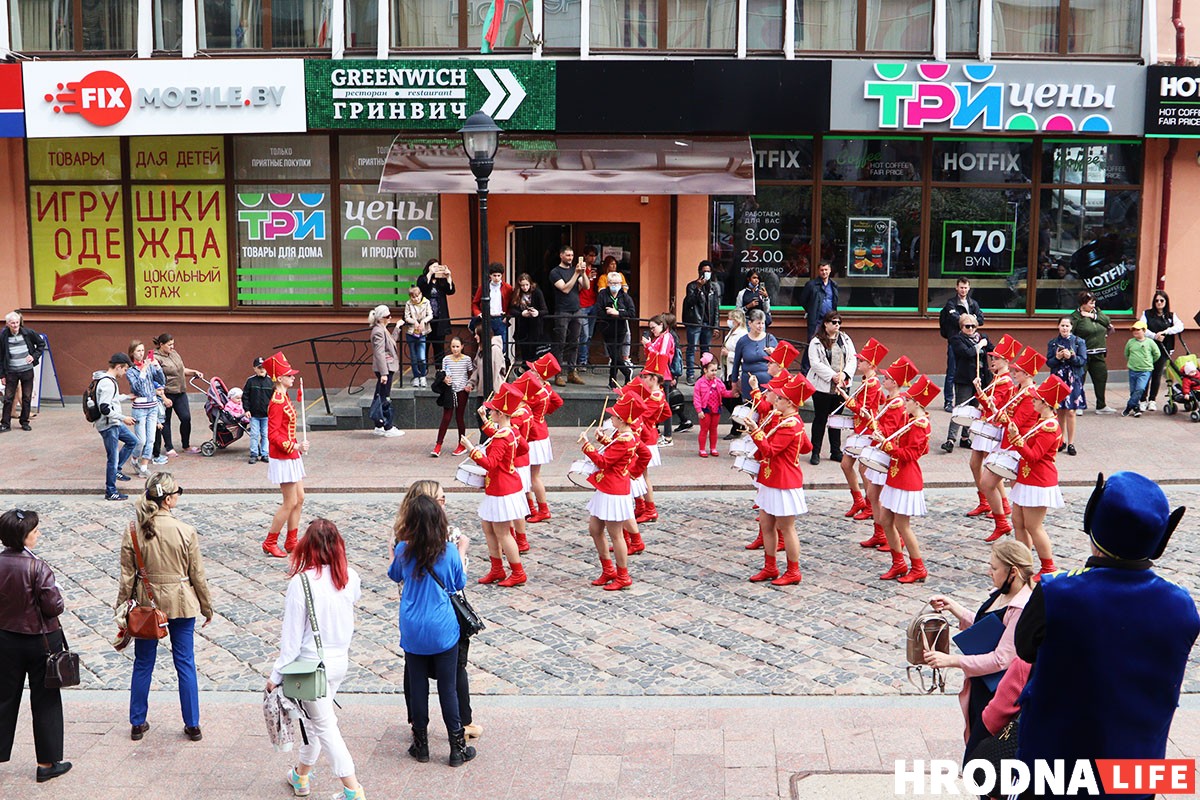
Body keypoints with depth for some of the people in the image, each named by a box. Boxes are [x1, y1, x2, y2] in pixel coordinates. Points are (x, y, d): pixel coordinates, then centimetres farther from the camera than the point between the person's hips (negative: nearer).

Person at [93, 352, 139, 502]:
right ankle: (110, 492, 8)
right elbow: (105, 408, -28)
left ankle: (116, 470, 28)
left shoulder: (109, 380, 9)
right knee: (113, 458, -2)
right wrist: (123, 418, -23)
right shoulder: (108, 383, -23)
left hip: (114, 423, 10)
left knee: (132, 441, 23)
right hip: (108, 426, -10)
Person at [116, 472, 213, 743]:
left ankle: (137, 723, 26)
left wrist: (122, 608, 9)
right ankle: (192, 725, 17)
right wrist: (207, 607, 6)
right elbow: (197, 575, -8)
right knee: (185, 663, 10)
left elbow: (127, 575, -3)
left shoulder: (133, 531, -10)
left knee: (143, 664, 16)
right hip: (181, 604, -2)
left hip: (146, 604, 2)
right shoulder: (186, 532, -15)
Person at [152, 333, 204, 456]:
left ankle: (185, 446, 18)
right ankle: (169, 448, 16)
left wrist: (194, 372, 7)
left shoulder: (174, 353, 11)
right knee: (166, 421, 6)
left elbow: (183, 369, 25)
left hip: (180, 393, 7)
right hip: (166, 394, -7)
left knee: (186, 418, 2)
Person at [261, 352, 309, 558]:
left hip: (291, 457, 10)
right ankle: (270, 543, 8)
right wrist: (294, 446, -24)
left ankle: (291, 542, 20)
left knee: (300, 499, 12)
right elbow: (273, 434, -23)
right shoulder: (277, 402, -19)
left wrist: (298, 445, 13)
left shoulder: (284, 398, 12)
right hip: (283, 458, -10)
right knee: (290, 502, -4)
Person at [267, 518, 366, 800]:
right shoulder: (350, 577, -8)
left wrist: (276, 675, -7)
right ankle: (301, 775, 39)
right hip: (340, 661, 6)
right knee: (314, 719, 24)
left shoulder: (301, 582, -22)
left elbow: (291, 635, -18)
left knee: (324, 726, 7)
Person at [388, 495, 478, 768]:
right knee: (448, 689, 6)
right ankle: (458, 747, 13)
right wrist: (462, 549, 13)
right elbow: (460, 584, 4)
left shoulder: (403, 551, -7)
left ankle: (421, 745, 23)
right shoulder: (449, 552, -12)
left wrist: (391, 548, 28)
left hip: (413, 631, 2)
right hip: (443, 632, -1)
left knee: (418, 688, 13)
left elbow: (394, 576, 14)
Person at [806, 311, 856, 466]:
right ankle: (815, 452, 10)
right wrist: (832, 376, -20)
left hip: (842, 386, 4)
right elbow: (815, 363, -14)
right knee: (820, 419, 3)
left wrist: (844, 374, -12)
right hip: (822, 387, -4)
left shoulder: (845, 340, 10)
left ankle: (836, 451, 20)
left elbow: (852, 360, 5)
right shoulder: (816, 342, -5)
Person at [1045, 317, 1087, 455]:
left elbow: (1083, 361, -3)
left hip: (1073, 380, -2)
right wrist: (1057, 358, -15)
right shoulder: (1052, 343, 8)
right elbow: (1048, 362, 5)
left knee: (1070, 412, -6)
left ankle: (1071, 443, 0)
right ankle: (1062, 440, 18)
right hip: (1057, 379, 2)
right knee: (1060, 411, 7)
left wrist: (1071, 357, -19)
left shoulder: (1079, 342, 2)